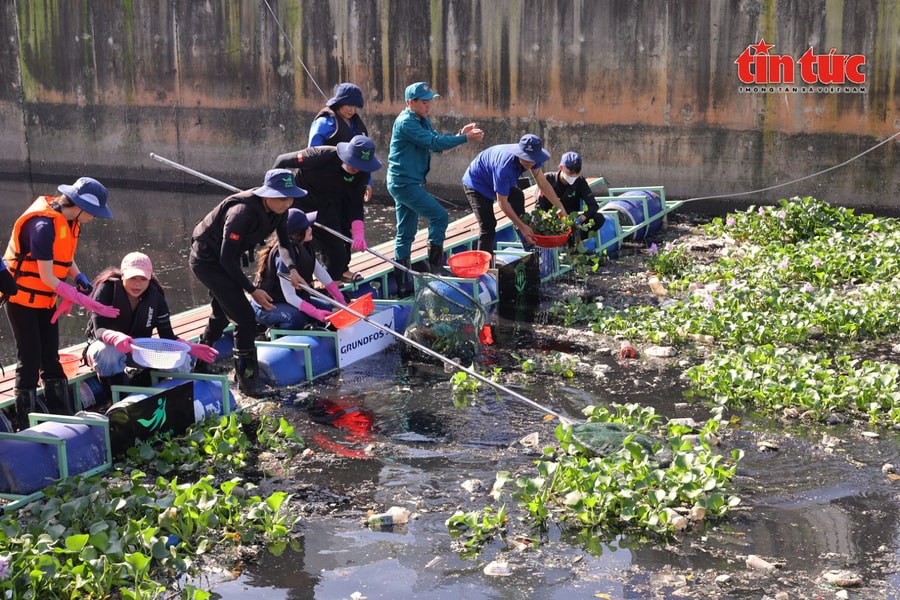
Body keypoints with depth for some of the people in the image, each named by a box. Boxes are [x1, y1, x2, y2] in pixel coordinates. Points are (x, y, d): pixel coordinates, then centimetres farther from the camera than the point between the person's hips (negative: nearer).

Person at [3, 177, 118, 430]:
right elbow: (47, 278, -27)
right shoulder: (44, 226, -28)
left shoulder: (69, 221, -2)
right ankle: (24, 426, 4)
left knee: (50, 359, 11)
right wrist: (86, 302, -26)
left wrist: (79, 277, -5)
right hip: (22, 298, -8)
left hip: (46, 300, 8)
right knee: (30, 360, -5)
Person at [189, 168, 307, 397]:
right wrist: (252, 290, -28)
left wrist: (292, 269, -13)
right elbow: (227, 259, -31)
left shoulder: (278, 209, -10)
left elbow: (284, 241, 6)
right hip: (208, 260, -10)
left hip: (226, 260, 10)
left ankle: (198, 366, 47)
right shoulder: (243, 212, -35)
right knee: (245, 318, -15)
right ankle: (247, 380, -2)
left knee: (222, 315, 25)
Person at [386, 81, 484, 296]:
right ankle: (435, 267, -5)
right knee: (439, 215, -13)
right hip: (404, 183, -10)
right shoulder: (406, 123, -17)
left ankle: (403, 285, 17)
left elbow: (436, 140, 9)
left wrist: (460, 134, -5)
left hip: (407, 183, 10)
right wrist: (465, 138, -20)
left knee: (405, 233, 12)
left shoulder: (422, 121, 14)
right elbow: (434, 142, -23)